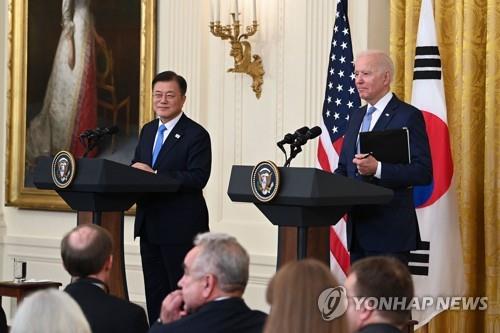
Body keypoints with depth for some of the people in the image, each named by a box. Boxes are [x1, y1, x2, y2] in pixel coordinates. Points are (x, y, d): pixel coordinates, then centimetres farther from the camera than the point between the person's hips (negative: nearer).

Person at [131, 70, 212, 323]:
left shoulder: (196, 135, -9)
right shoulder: (148, 131, 14)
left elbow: (198, 178, -19)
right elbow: (137, 168, 18)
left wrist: (153, 174, -24)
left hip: (180, 228, -7)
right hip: (149, 225, 7)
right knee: (154, 292, 12)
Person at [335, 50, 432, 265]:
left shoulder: (408, 116, -6)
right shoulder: (357, 117, 17)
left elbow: (423, 172, -13)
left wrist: (378, 168, -25)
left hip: (390, 231, -7)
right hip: (357, 230, 7)